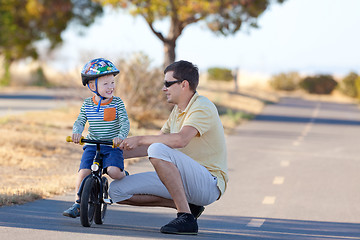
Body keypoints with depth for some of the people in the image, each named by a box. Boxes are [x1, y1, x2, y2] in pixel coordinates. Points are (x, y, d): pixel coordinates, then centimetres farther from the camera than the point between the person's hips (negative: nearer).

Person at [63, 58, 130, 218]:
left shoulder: (117, 103, -2)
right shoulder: (87, 104, 5)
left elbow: (125, 122, -10)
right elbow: (80, 121, 0)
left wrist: (121, 136, -30)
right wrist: (76, 132, -23)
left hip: (112, 146, -2)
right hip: (92, 145, 2)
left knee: (113, 171, -27)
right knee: (84, 171, -17)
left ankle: (125, 177, 9)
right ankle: (78, 204, -4)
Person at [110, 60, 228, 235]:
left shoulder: (203, 107, -14)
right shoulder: (177, 111, 17)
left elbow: (180, 140, -31)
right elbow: (157, 140, 24)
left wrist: (140, 140, -21)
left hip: (209, 183, -9)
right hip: (186, 181, 9)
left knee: (158, 150, -33)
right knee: (117, 190, -2)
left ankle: (186, 217, -28)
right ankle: (186, 205, 1)